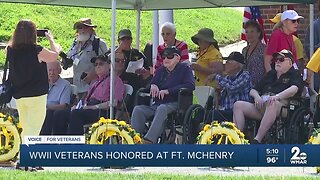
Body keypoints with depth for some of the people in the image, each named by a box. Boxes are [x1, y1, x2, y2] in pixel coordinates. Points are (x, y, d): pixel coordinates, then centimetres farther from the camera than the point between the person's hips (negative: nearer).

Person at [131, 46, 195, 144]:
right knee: (138, 109, -21)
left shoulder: (184, 69, 5)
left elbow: (190, 85, -10)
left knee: (162, 109, -39)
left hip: (174, 104, -6)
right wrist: (153, 85, -7)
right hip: (157, 104, 6)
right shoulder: (161, 70, 23)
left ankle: (149, 140, -52)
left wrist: (168, 91, -16)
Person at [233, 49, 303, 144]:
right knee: (238, 105, -15)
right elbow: (252, 91, 29)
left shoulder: (294, 74, 13)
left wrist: (277, 96, -27)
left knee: (272, 104, -41)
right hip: (261, 106, 6)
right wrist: (257, 96, 3)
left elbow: (294, 89, -10)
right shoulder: (270, 74, 31)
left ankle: (257, 140, -48)